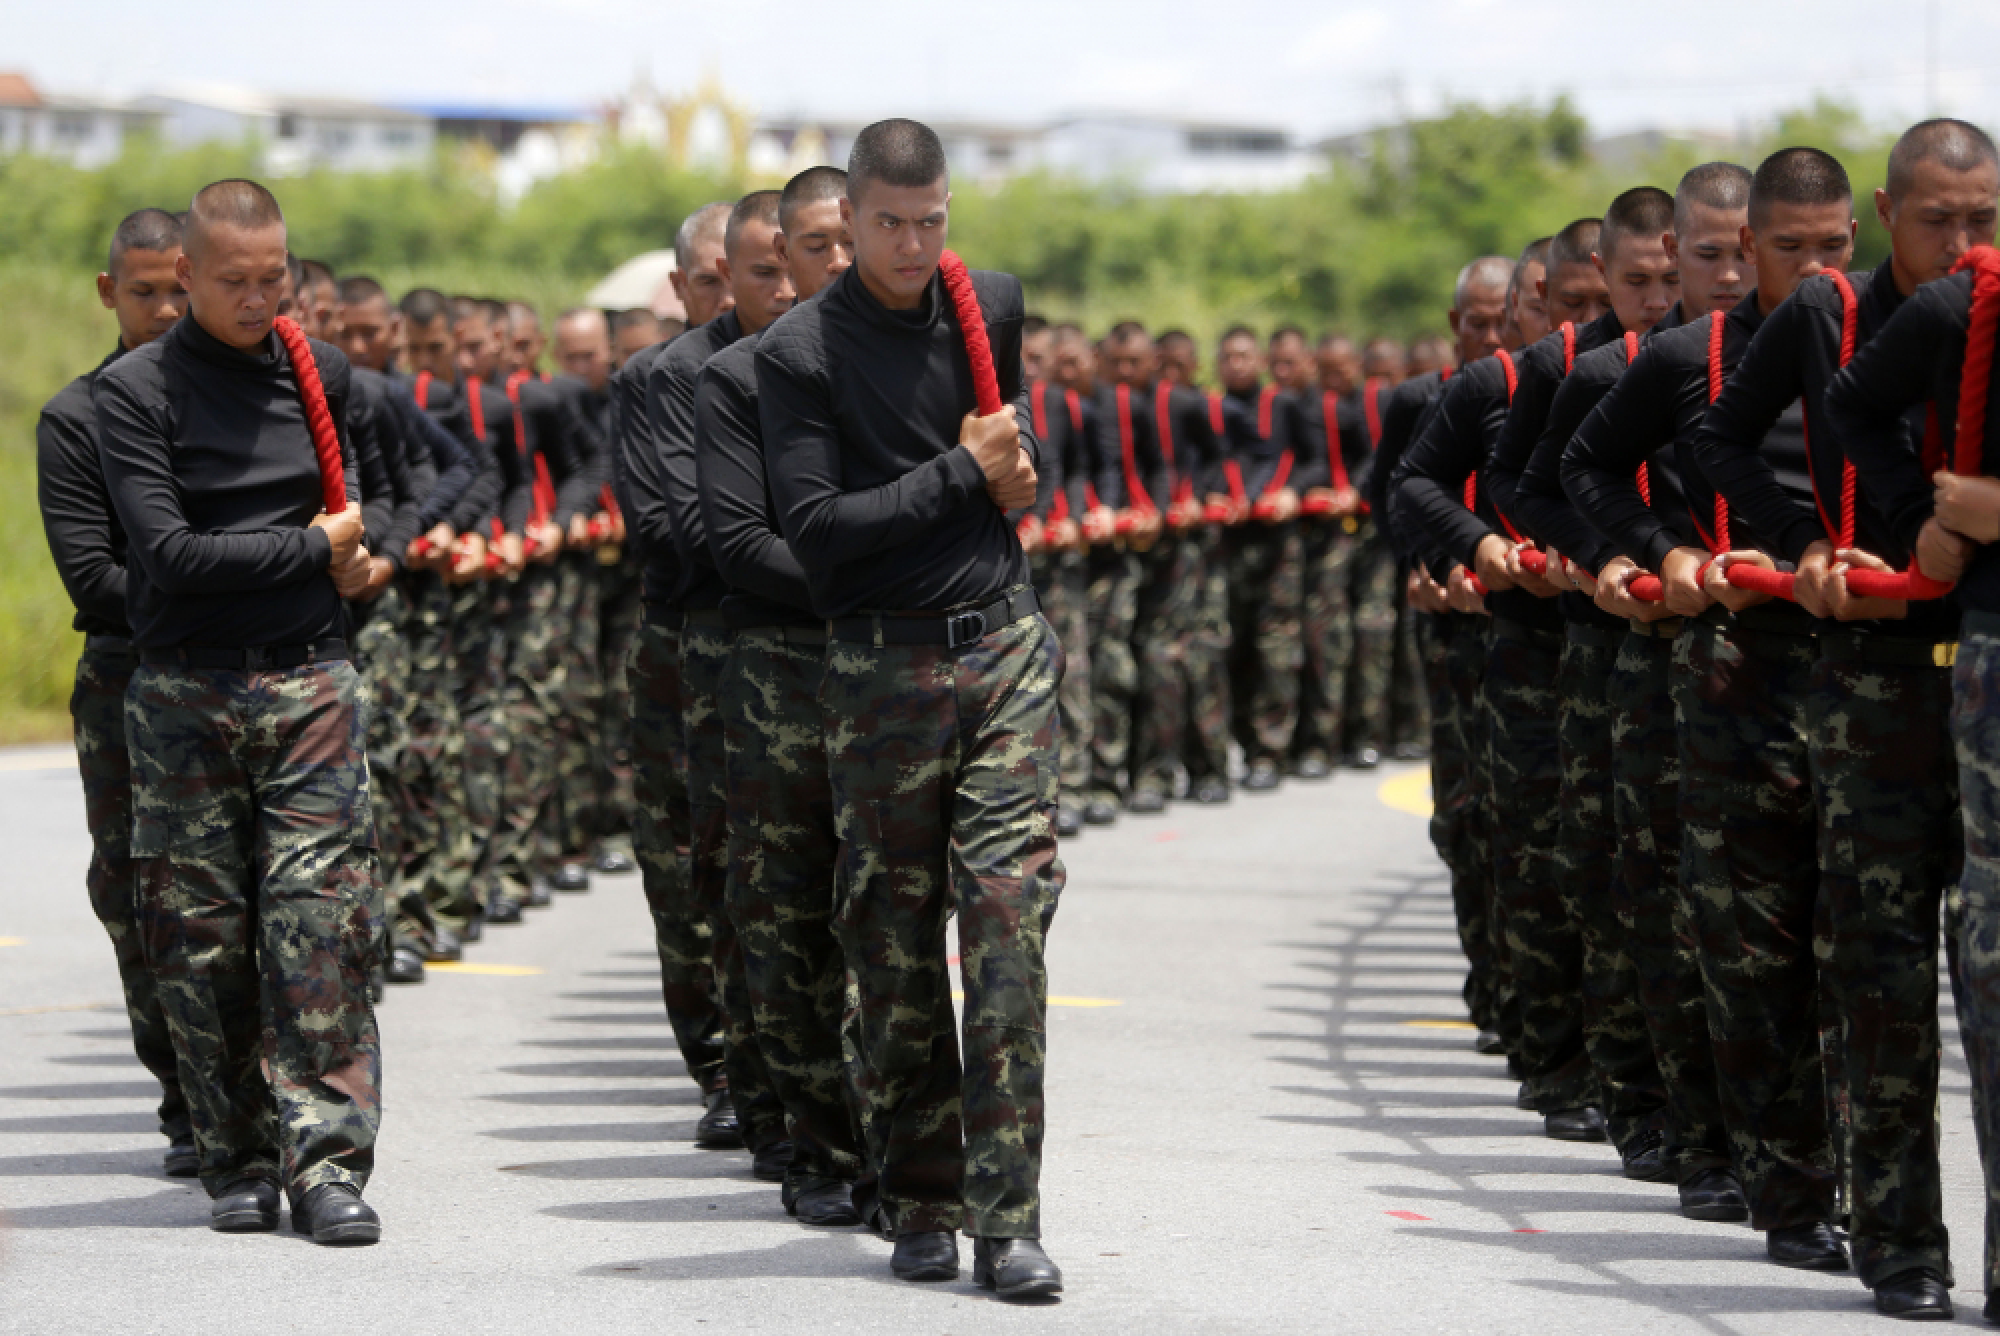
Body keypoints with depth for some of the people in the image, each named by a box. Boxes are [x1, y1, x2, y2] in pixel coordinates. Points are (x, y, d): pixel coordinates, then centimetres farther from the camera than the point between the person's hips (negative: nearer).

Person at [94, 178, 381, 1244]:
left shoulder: (321, 375, 10)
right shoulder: (135, 390, -3)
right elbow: (168, 550, -12)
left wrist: (360, 549, 6)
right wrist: (312, 547, -6)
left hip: (308, 684, 2)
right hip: (183, 693, -2)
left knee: (322, 920, -9)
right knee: (200, 936, 1)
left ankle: (327, 1157, -9)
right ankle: (239, 1161, 10)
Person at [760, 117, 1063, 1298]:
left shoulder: (994, 307, 9)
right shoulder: (803, 351, -5)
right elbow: (815, 525, -13)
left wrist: (1013, 468, 9)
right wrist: (962, 474, -12)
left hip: (1004, 646, 2)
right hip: (884, 670, -2)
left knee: (1010, 913, -9)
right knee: (895, 946, 3)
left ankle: (1007, 1218, -10)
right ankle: (923, 1207, 14)